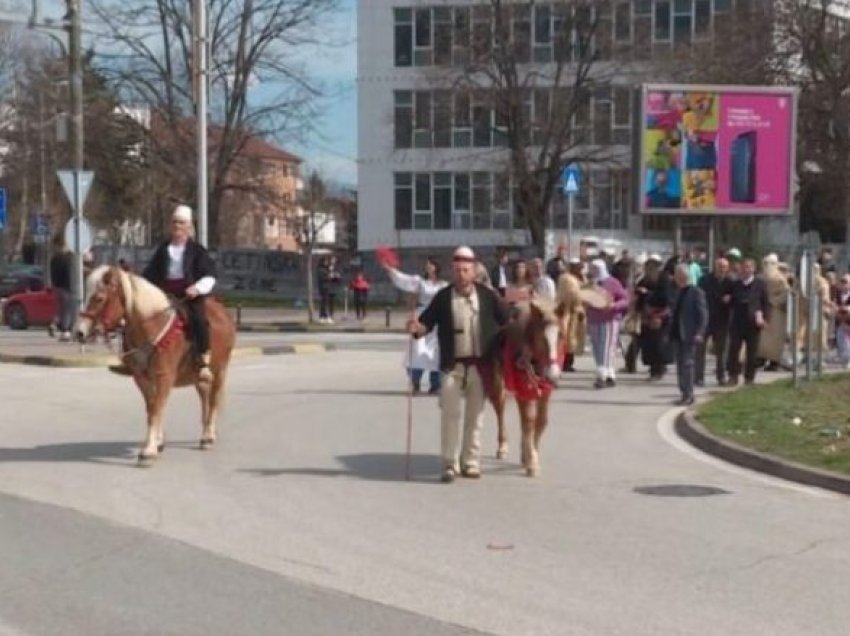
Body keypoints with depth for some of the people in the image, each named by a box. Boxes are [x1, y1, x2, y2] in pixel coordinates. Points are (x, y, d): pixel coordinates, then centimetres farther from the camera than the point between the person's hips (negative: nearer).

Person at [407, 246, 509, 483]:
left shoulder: (488, 296, 1)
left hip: (480, 365, 1)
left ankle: (471, 462, 19)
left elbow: (507, 321, 7)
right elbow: (427, 322, -1)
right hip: (453, 365, -1)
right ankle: (450, 464, 4)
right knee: (450, 414, -3)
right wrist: (417, 328, -22)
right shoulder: (443, 297, 0)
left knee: (475, 416, 9)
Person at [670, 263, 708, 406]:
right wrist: (671, 331, 12)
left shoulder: (696, 292, -8)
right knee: (680, 365, 9)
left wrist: (699, 333, -19)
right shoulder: (678, 292, 14)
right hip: (677, 334, 8)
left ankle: (688, 395, -5)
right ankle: (685, 393, 15)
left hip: (689, 335, -8)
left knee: (687, 364, -9)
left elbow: (703, 314, -12)